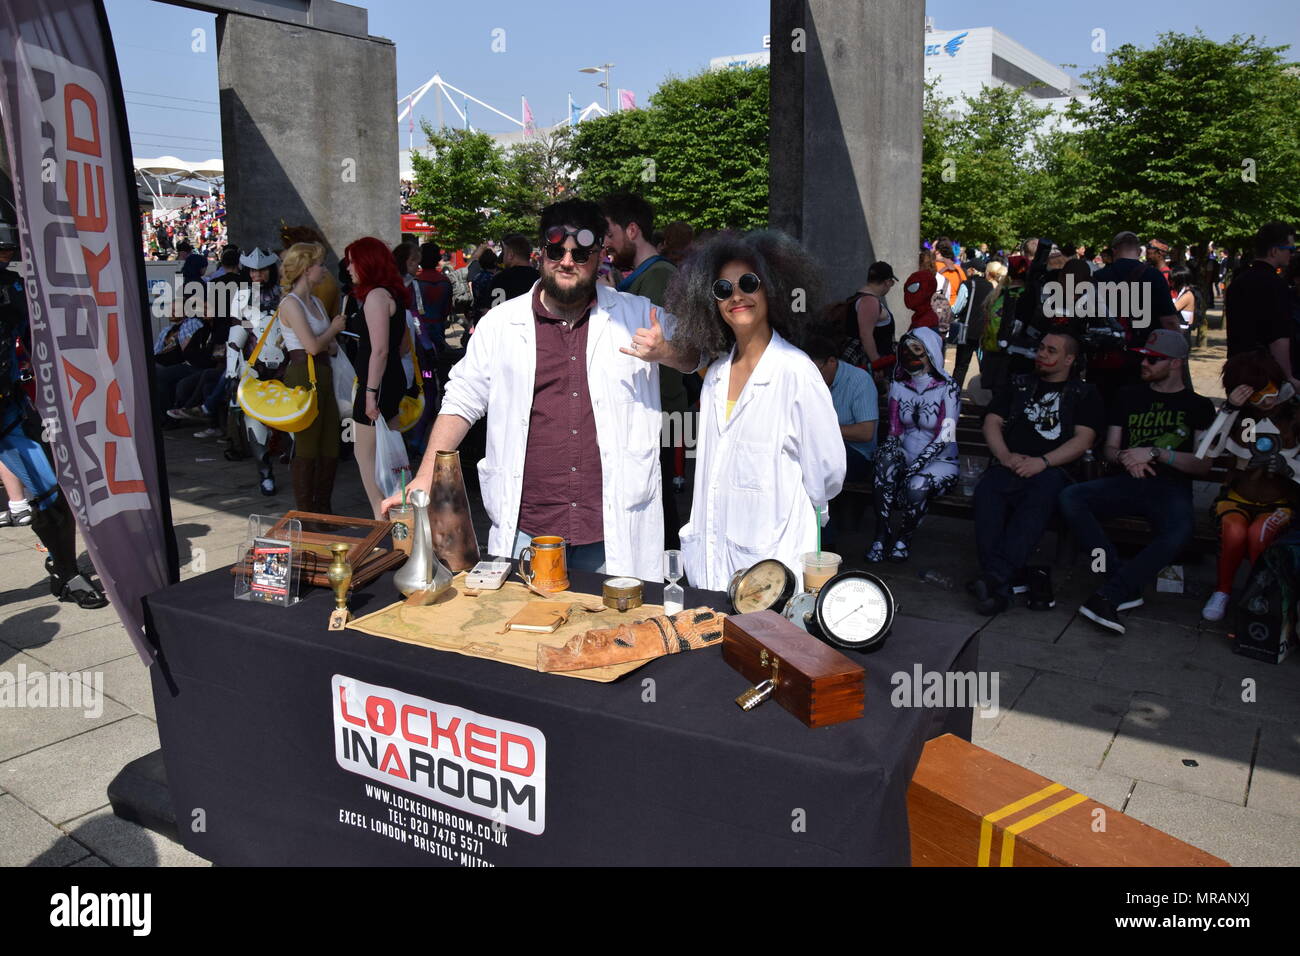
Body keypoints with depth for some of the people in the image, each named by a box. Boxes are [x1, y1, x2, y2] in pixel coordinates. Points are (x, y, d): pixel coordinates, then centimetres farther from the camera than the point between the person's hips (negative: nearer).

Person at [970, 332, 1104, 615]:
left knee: (1040, 498, -39)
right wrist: (1006, 457, -4)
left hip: (1052, 471, -2)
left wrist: (1042, 462, -13)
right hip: (1009, 468, 2)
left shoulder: (1084, 395, 18)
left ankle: (996, 576, -47)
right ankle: (1000, 585, -41)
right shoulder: (1019, 385, 28)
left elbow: (1083, 440, 3)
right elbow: (992, 422, 17)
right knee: (986, 493, -34)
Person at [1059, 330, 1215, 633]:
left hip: (1171, 488, -3)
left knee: (1179, 530, -39)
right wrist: (1125, 457, -5)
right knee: (1070, 497, -28)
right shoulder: (1129, 396, 19)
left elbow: (1203, 466, 1)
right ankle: (1126, 587, -29)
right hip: (1127, 482, 3)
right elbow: (1108, 448, 19)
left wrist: (1155, 453, -12)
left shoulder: (1199, 406, 11)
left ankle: (1110, 594, -32)